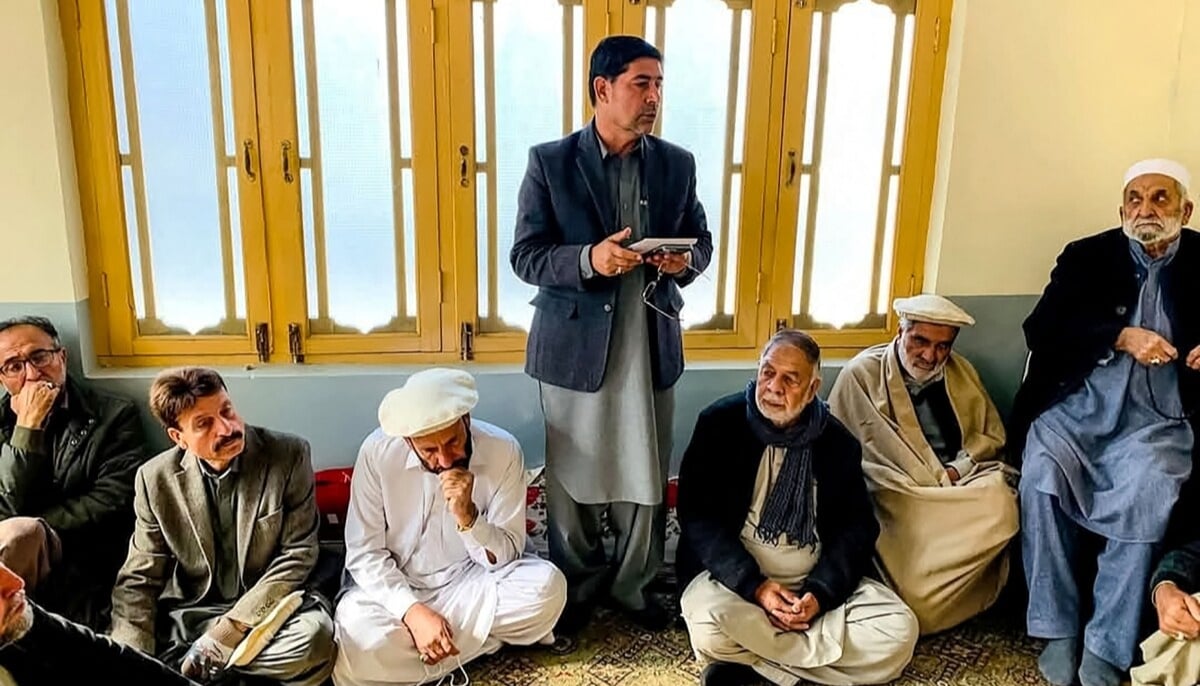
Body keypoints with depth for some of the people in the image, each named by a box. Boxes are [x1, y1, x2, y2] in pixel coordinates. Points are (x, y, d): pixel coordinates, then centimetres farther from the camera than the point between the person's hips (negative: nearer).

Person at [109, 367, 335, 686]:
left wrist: (232, 627, -19)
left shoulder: (289, 456, -11)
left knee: (313, 635, -34)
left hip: (267, 608, -1)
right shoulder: (155, 479, -3)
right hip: (189, 612, 1)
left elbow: (298, 554, -10)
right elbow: (139, 579, -1)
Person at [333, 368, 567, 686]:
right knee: (357, 642, -32)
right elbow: (364, 553, -13)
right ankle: (488, 634, -11)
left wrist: (467, 516, -32)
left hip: (471, 581, 1)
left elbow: (505, 557, -13)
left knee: (547, 587, -27)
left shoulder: (503, 450, -18)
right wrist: (413, 612, -26)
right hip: (395, 585, 0)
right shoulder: (378, 452, -18)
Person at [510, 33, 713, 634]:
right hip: (574, 345, -2)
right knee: (572, 477, 11)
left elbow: (701, 241, 12)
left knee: (647, 477, 10)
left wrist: (686, 261, -12)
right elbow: (525, 256, -7)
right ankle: (578, 587, 32)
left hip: (651, 344, 2)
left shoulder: (678, 164, 5)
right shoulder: (549, 162, -4)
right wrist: (589, 259, -25)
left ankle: (631, 586, 31)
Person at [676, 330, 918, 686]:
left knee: (899, 630, -19)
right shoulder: (720, 422, -6)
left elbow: (856, 527, 1)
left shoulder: (838, 441, 2)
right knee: (711, 620, -36)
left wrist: (821, 592, -18)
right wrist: (754, 585, -22)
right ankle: (817, 655, -11)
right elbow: (697, 516, -11)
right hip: (735, 575, -3)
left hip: (817, 582, 4)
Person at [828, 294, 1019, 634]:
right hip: (899, 492, -5)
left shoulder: (962, 371, 14)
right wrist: (934, 483, -15)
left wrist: (958, 469, -7)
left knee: (1001, 503, -26)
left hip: (963, 481, 6)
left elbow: (992, 434, 17)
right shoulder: (862, 374, -4)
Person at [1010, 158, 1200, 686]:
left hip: (1156, 419, 0)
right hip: (1078, 406, 1)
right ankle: (1059, 633, -15)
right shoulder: (1087, 256, 7)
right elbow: (1041, 329, -4)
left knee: (1146, 496, -30)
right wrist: (1121, 337, -16)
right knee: (1042, 475, -28)